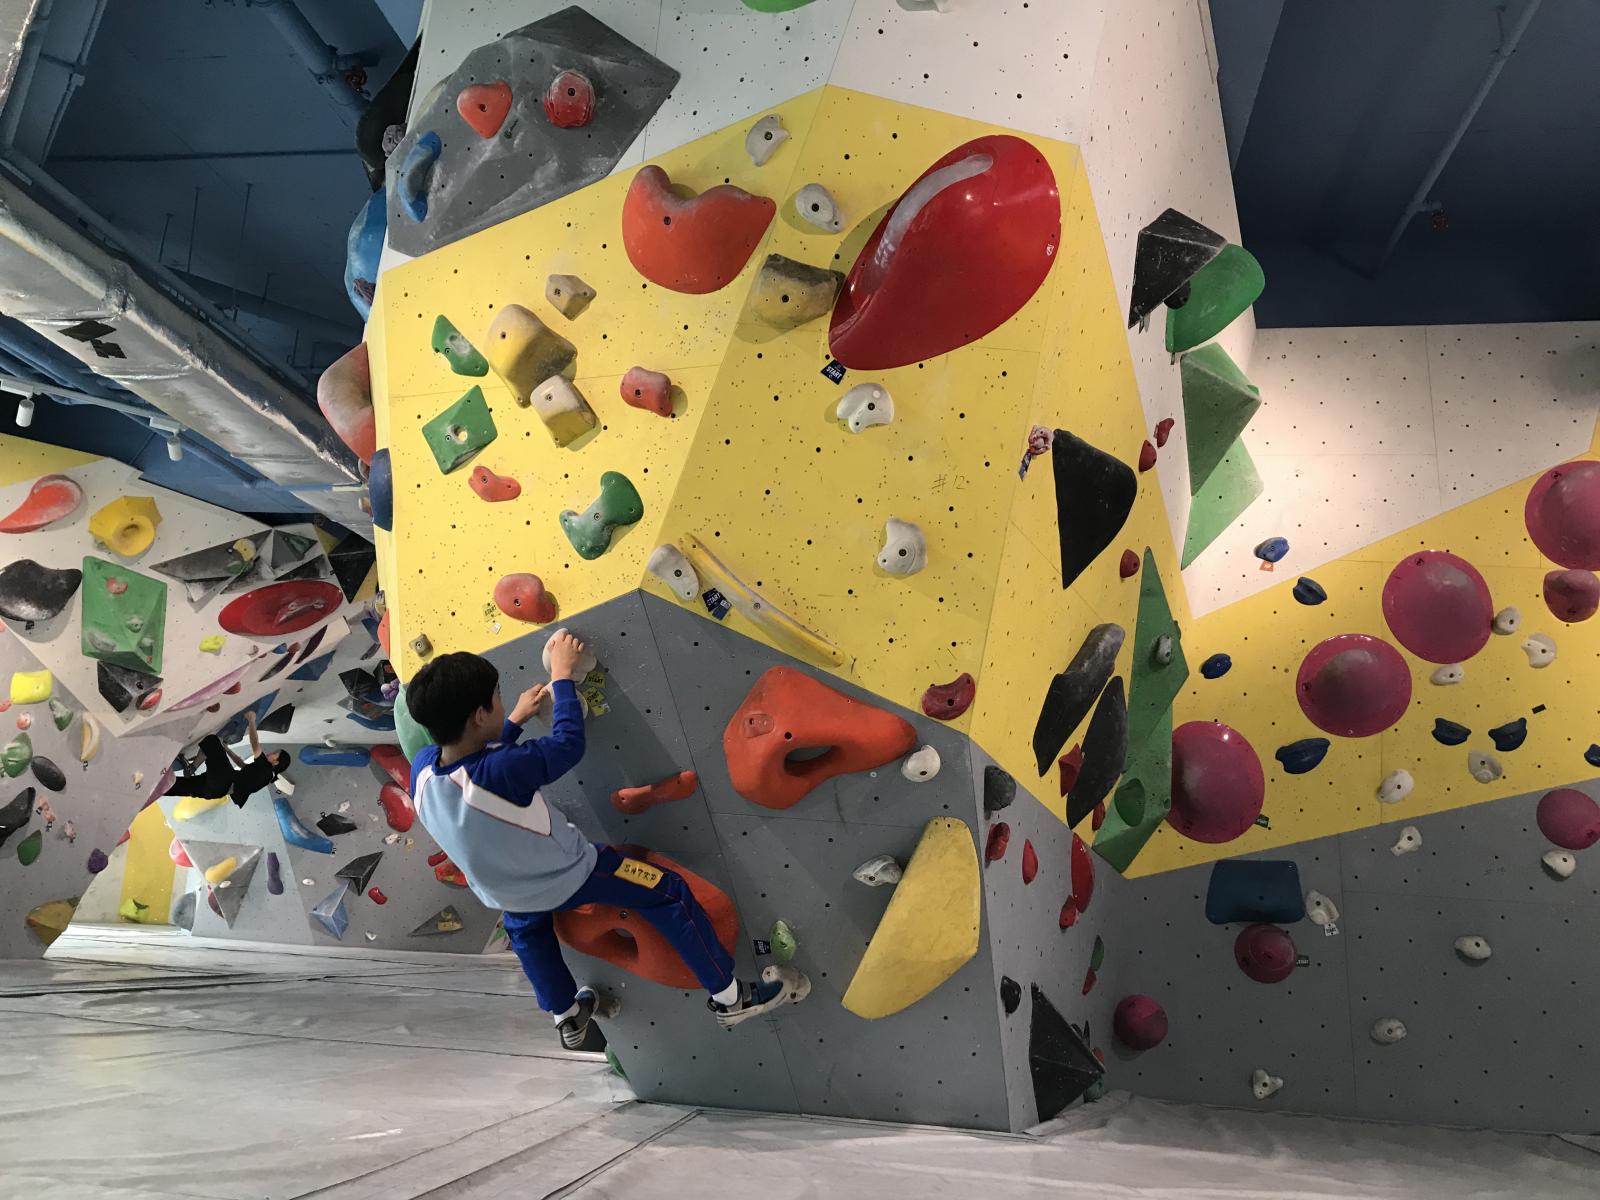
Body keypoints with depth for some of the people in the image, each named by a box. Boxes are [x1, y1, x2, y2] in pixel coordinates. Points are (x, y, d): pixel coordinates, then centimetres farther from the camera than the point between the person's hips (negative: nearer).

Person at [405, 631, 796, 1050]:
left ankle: (567, 1016, 56)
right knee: (670, 894, 8)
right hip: (568, 875, -6)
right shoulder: (501, 769, -41)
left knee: (524, 927, 40)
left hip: (501, 890, 6)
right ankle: (729, 996, 22)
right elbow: (568, 743, -23)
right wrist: (561, 675, -12)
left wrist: (515, 721, 4)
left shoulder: (422, 766, -22)